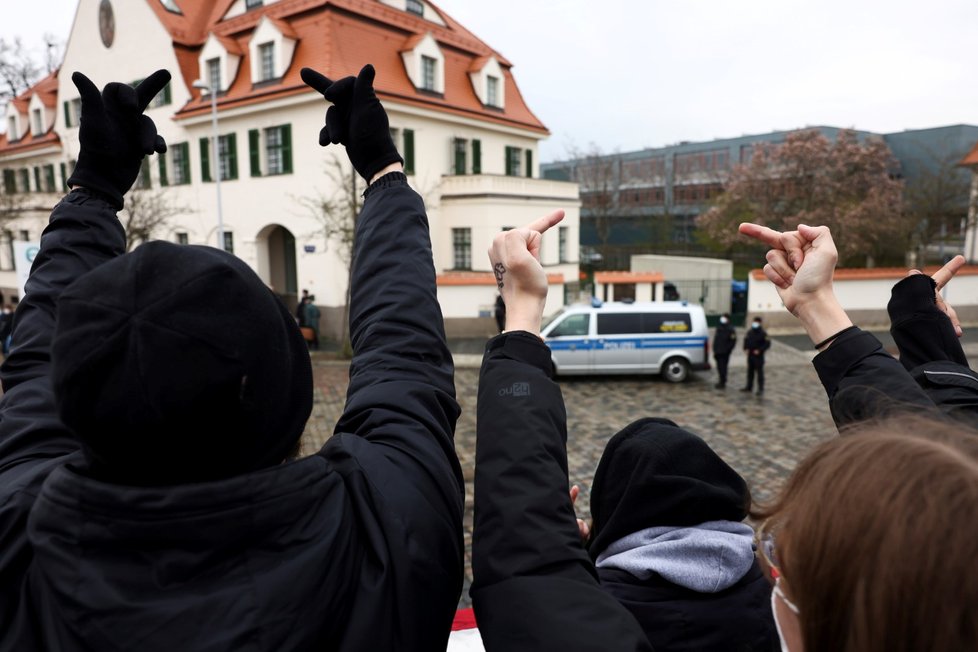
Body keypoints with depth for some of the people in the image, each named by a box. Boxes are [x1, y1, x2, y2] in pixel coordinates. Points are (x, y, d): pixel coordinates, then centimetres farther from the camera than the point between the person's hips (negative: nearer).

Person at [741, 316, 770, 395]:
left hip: (758, 356, -6)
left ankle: (761, 389, 3)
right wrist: (745, 348, 1)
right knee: (750, 371, 15)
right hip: (750, 355, 6)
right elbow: (746, 340, 18)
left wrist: (759, 350, -18)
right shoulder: (750, 332, 7)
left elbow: (767, 344, -11)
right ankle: (749, 386, 26)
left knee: (759, 372, -2)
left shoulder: (763, 333, -10)